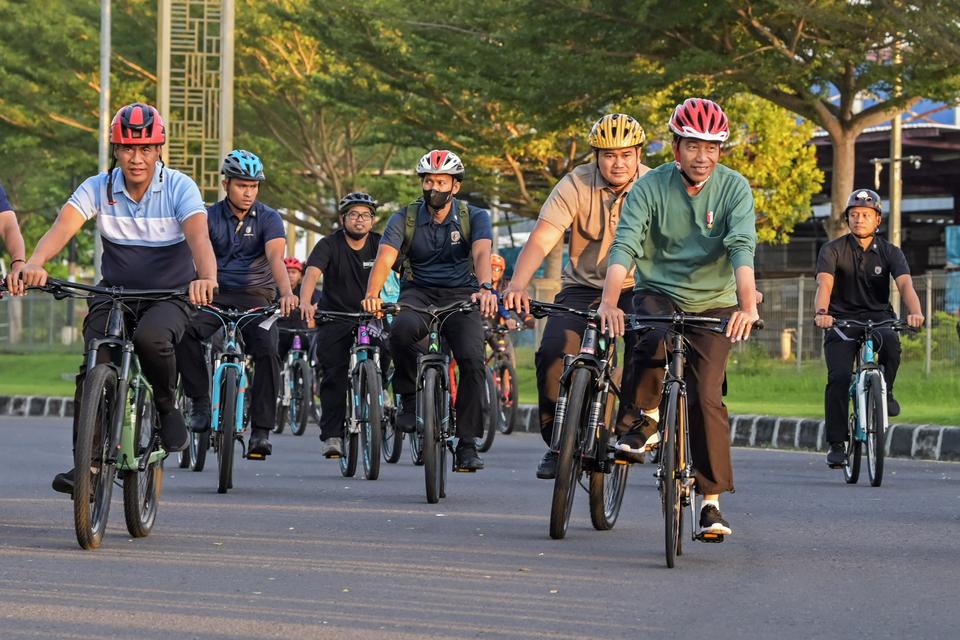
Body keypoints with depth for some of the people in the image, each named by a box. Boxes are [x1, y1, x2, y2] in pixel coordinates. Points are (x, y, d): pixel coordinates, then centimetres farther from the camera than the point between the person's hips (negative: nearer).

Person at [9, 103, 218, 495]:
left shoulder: (179, 188, -14)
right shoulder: (98, 188, -8)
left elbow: (199, 236, -31)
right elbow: (64, 226, -25)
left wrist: (207, 278, -54)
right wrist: (34, 263, -47)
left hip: (170, 296, -2)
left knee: (151, 338, -35)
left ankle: (166, 406, -6)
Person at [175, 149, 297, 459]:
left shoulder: (269, 219, -3)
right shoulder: (209, 217, 0)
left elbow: (275, 257, -19)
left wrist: (287, 292, -39)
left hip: (256, 297, -1)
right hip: (216, 295, 1)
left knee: (267, 351, -26)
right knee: (184, 331, -29)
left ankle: (261, 430, -18)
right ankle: (201, 402, -15)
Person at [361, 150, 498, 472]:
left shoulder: (474, 217, -5)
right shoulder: (405, 219, -2)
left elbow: (482, 253, -24)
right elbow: (385, 258, -17)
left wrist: (485, 288, -45)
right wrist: (372, 294, -38)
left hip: (461, 295, 0)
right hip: (419, 293, 0)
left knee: (472, 359, -23)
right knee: (401, 330, -35)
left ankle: (467, 443, -13)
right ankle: (410, 397, -11)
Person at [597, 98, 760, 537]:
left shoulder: (734, 188, -11)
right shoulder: (650, 187, -11)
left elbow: (742, 248, -24)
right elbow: (625, 245, -23)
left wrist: (747, 306, -41)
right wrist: (609, 301, -40)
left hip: (713, 303, 0)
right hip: (659, 293, 0)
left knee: (706, 397, -12)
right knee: (653, 344, -35)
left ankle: (712, 500, -2)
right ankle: (648, 417, -6)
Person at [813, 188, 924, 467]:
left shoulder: (890, 252, 0)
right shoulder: (833, 250, -4)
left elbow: (905, 284, -17)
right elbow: (825, 284, -20)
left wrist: (914, 311, -38)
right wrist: (821, 312, -41)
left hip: (878, 317, 1)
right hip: (842, 319, -1)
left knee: (891, 341, -35)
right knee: (838, 378, -19)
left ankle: (885, 391, -7)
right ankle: (836, 444, -10)